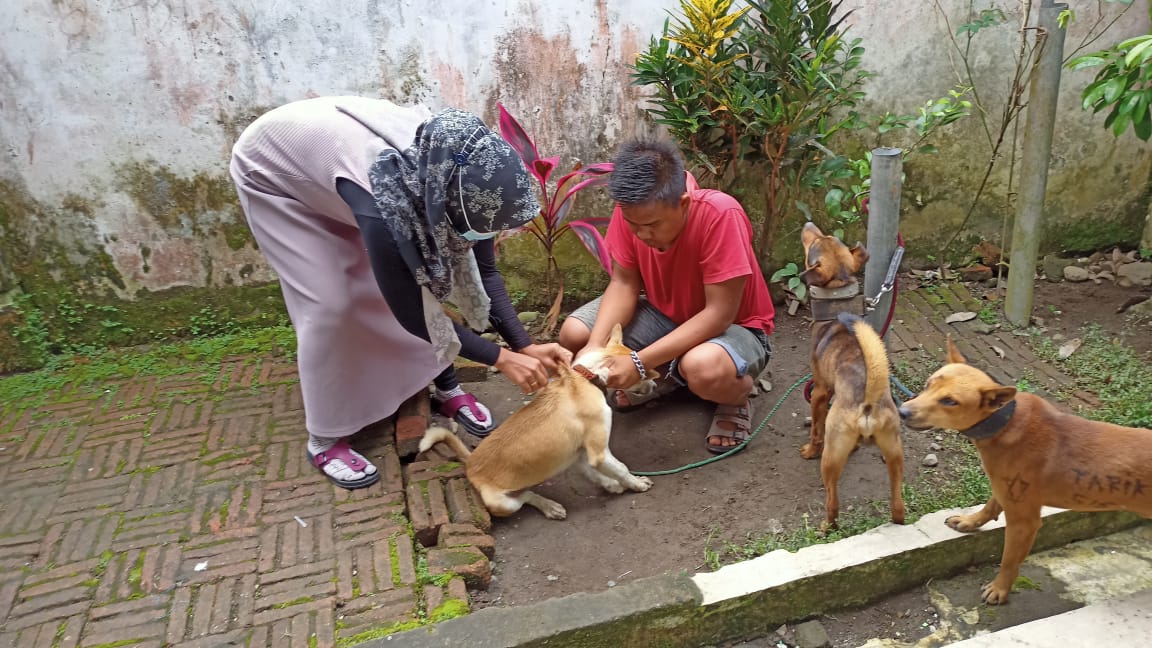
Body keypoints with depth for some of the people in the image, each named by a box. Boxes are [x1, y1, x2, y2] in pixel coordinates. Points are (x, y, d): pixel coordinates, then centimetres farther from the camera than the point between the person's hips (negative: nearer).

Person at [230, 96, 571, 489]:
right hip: (274, 172, -5)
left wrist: (525, 345, -22)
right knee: (332, 304, -13)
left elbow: (483, 272, -15)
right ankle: (324, 440, 6)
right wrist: (502, 358, -29)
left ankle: (447, 390, 19)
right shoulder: (382, 204, -46)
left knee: (416, 283, 0)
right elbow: (411, 311, -34)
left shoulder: (455, 178, -28)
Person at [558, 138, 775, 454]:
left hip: (732, 327, -5)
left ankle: (736, 396, -1)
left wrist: (640, 362, -35)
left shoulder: (720, 214, -33)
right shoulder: (632, 210, -18)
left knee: (703, 368, -40)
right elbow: (624, 284, -11)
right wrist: (595, 346, -29)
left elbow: (718, 314, -30)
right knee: (574, 334, -13)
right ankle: (663, 377, 12)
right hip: (665, 314, 5)